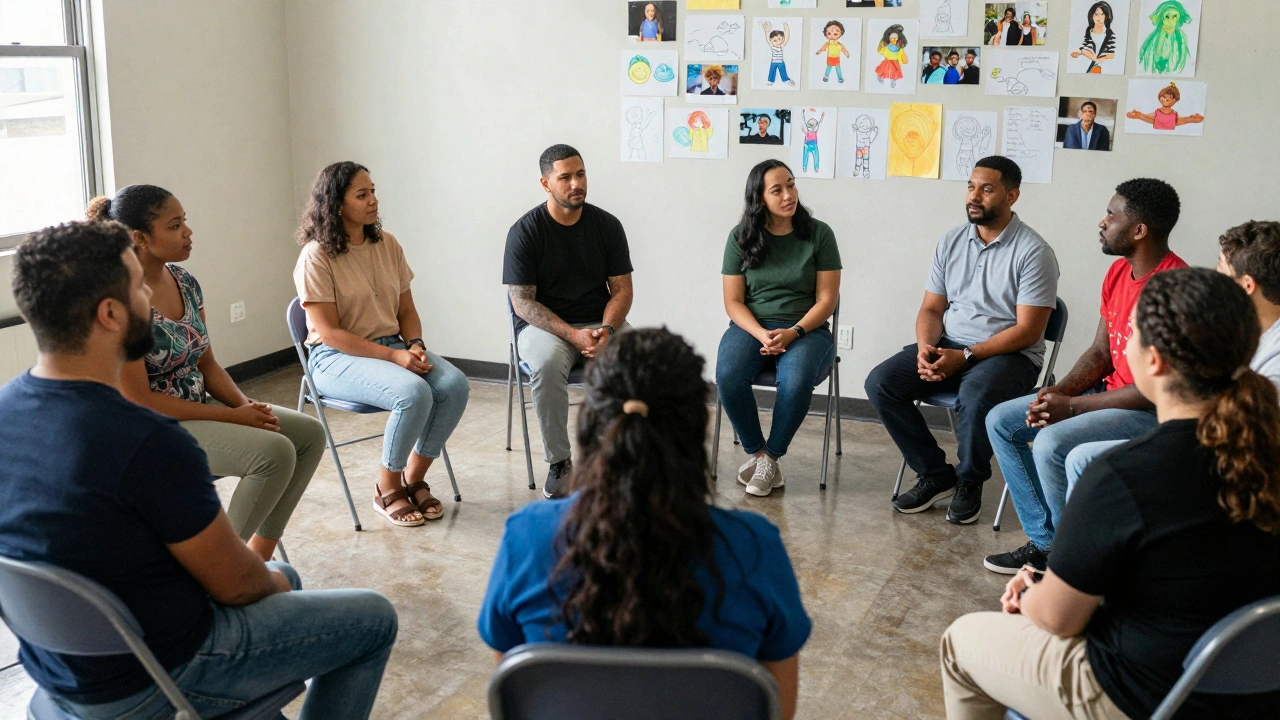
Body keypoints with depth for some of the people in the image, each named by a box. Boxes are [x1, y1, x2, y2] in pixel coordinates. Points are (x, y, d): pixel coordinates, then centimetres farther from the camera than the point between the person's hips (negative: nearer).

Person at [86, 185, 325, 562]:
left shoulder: (184, 280, 5)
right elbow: (137, 400, -21)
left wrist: (247, 404, -8)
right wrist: (232, 416, -20)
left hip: (199, 407, 9)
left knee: (310, 433, -1)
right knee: (274, 451, -25)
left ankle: (259, 555, 8)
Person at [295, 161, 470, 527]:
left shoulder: (387, 244, 7)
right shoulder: (316, 257, -11)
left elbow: (406, 310, 12)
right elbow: (329, 333, -15)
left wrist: (415, 345, -10)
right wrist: (394, 357, -21)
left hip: (391, 345, 6)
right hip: (337, 359, -6)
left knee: (455, 385, -21)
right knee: (414, 393, -33)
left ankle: (413, 479, -3)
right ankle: (387, 490, -9)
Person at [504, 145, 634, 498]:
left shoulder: (607, 225, 3)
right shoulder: (525, 231, -6)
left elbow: (621, 289, 5)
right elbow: (522, 301, -9)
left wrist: (607, 330, -16)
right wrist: (573, 335, -22)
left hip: (600, 322, 3)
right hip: (544, 324, -2)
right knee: (547, 365, -37)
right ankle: (559, 462, -19)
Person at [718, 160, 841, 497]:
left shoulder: (819, 234, 1)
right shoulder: (741, 237, 4)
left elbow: (826, 299, -1)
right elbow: (733, 301, 2)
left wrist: (793, 332, -17)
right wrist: (762, 335, -15)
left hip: (806, 328, -1)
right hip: (751, 326, 1)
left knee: (796, 379, -35)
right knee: (728, 375, -31)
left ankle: (771, 457, -13)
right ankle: (758, 452, -10)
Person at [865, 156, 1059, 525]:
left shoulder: (1033, 252, -10)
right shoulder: (951, 242, 8)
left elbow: (1027, 331, -14)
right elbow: (931, 308, 10)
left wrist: (965, 356, -22)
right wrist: (925, 347, -12)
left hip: (1009, 354, -6)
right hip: (948, 345, 6)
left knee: (975, 397, -38)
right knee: (880, 383, -16)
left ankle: (970, 481, -7)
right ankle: (935, 474, -1)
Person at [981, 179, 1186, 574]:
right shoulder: (1119, 272, 6)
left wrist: (1071, 405, -21)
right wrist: (1058, 391, -8)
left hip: (1156, 411, -10)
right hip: (1111, 392, 10)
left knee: (1052, 444, -30)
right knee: (1001, 422, 3)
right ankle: (1044, 542, 7)